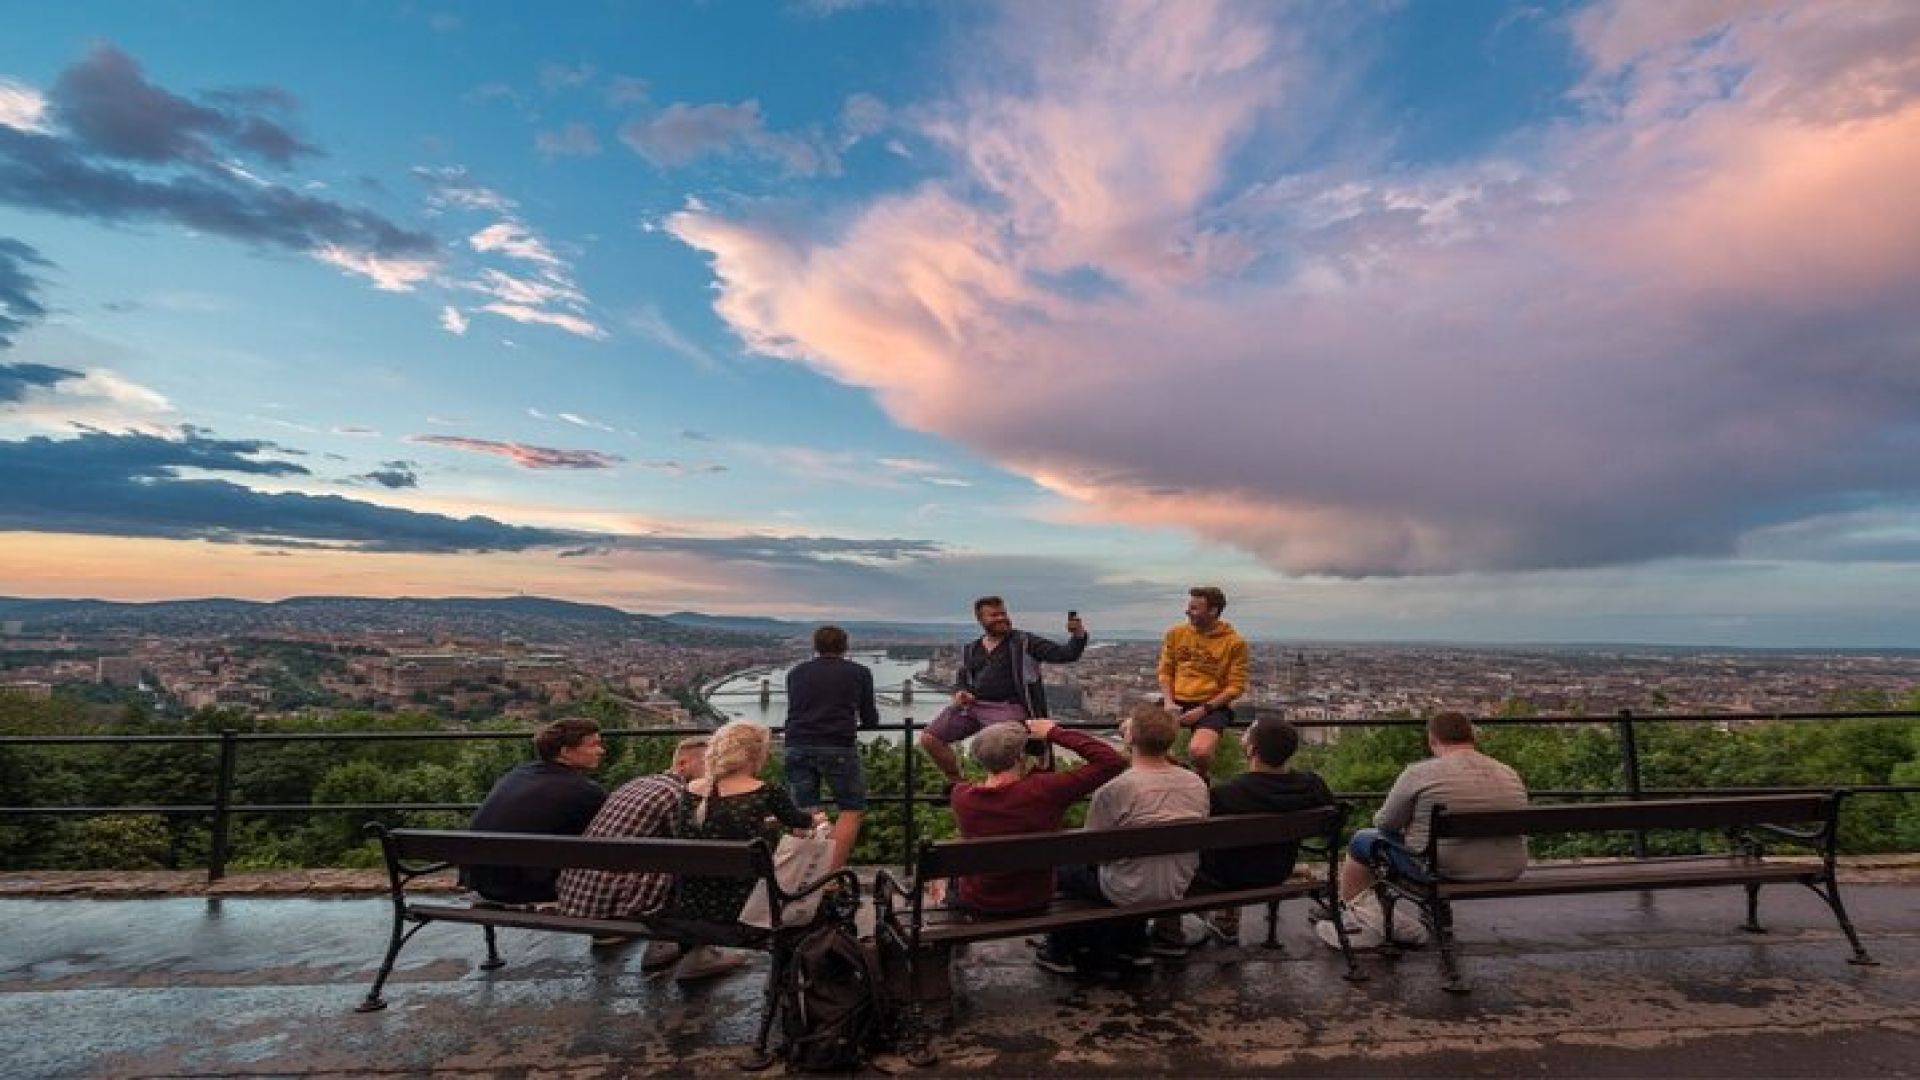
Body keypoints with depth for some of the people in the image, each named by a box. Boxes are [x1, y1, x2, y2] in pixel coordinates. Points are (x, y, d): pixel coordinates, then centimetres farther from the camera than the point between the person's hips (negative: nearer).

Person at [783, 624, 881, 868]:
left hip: (797, 747, 3)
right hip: (838, 747, -3)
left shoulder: (796, 672, 18)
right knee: (852, 810, 7)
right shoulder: (859, 672, 12)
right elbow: (870, 720, 16)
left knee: (805, 814, 9)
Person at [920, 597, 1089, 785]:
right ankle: (956, 783, 16)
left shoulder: (1025, 642, 5)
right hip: (970, 705, 5)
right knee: (929, 739, -5)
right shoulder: (970, 650, 18)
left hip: (1007, 707, -5)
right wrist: (960, 692, 2)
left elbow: (1064, 654, -1)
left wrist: (1078, 635, -21)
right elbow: (961, 679, 27)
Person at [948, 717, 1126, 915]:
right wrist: (1055, 733, -20)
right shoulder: (1042, 791, -30)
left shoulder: (961, 796, -21)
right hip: (1034, 905, 0)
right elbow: (1113, 762, -25)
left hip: (974, 905, 1)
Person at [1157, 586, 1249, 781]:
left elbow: (1236, 687, -5)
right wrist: (1169, 702, -6)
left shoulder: (1235, 642, -5)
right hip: (1177, 702, 4)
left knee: (1198, 751, -34)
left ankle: (1201, 781, 4)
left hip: (1212, 706, -4)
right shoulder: (1176, 633, 7)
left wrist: (1203, 709, -14)